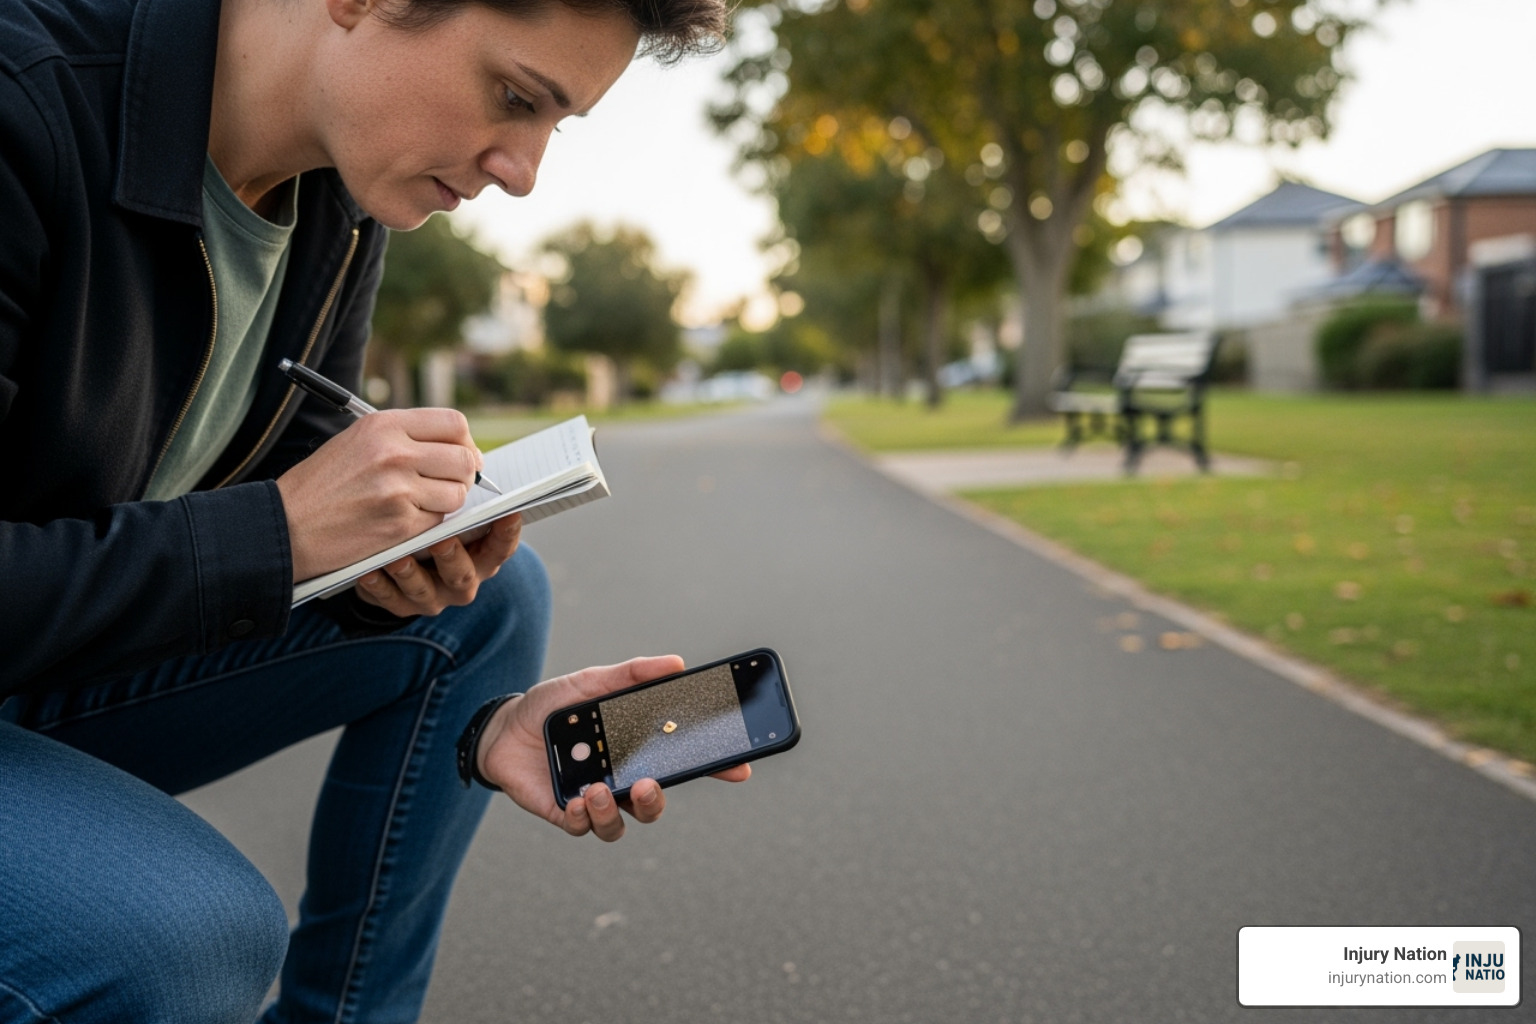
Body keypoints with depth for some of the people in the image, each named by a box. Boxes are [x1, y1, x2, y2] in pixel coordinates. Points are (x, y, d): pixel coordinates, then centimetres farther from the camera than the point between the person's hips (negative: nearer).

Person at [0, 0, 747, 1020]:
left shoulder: (344, 195, -4)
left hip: (82, 675, 7)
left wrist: (482, 720, -13)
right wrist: (282, 531, -27)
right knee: (194, 933, -32)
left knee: (495, 596, -2)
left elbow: (300, 479, 1)